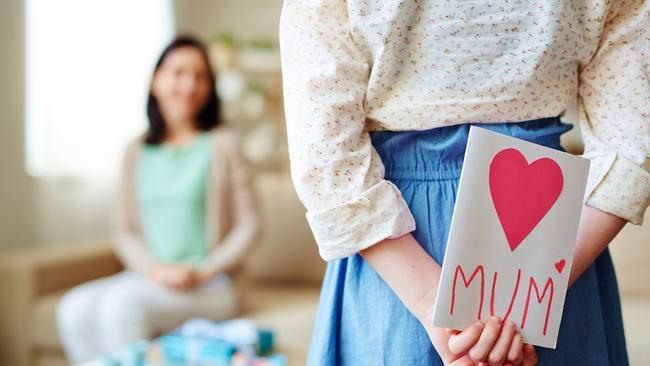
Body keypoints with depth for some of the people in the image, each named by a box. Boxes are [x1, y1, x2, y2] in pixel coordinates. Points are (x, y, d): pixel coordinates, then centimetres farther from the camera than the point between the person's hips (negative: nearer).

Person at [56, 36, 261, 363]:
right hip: (148, 277, 4)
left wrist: (204, 272, -9)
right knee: (74, 309, -24)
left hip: (208, 287, -4)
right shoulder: (136, 152, 14)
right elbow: (125, 230, 12)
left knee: (121, 302, -31)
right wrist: (154, 268, -7)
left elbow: (248, 226, 2)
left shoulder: (223, 144, 3)